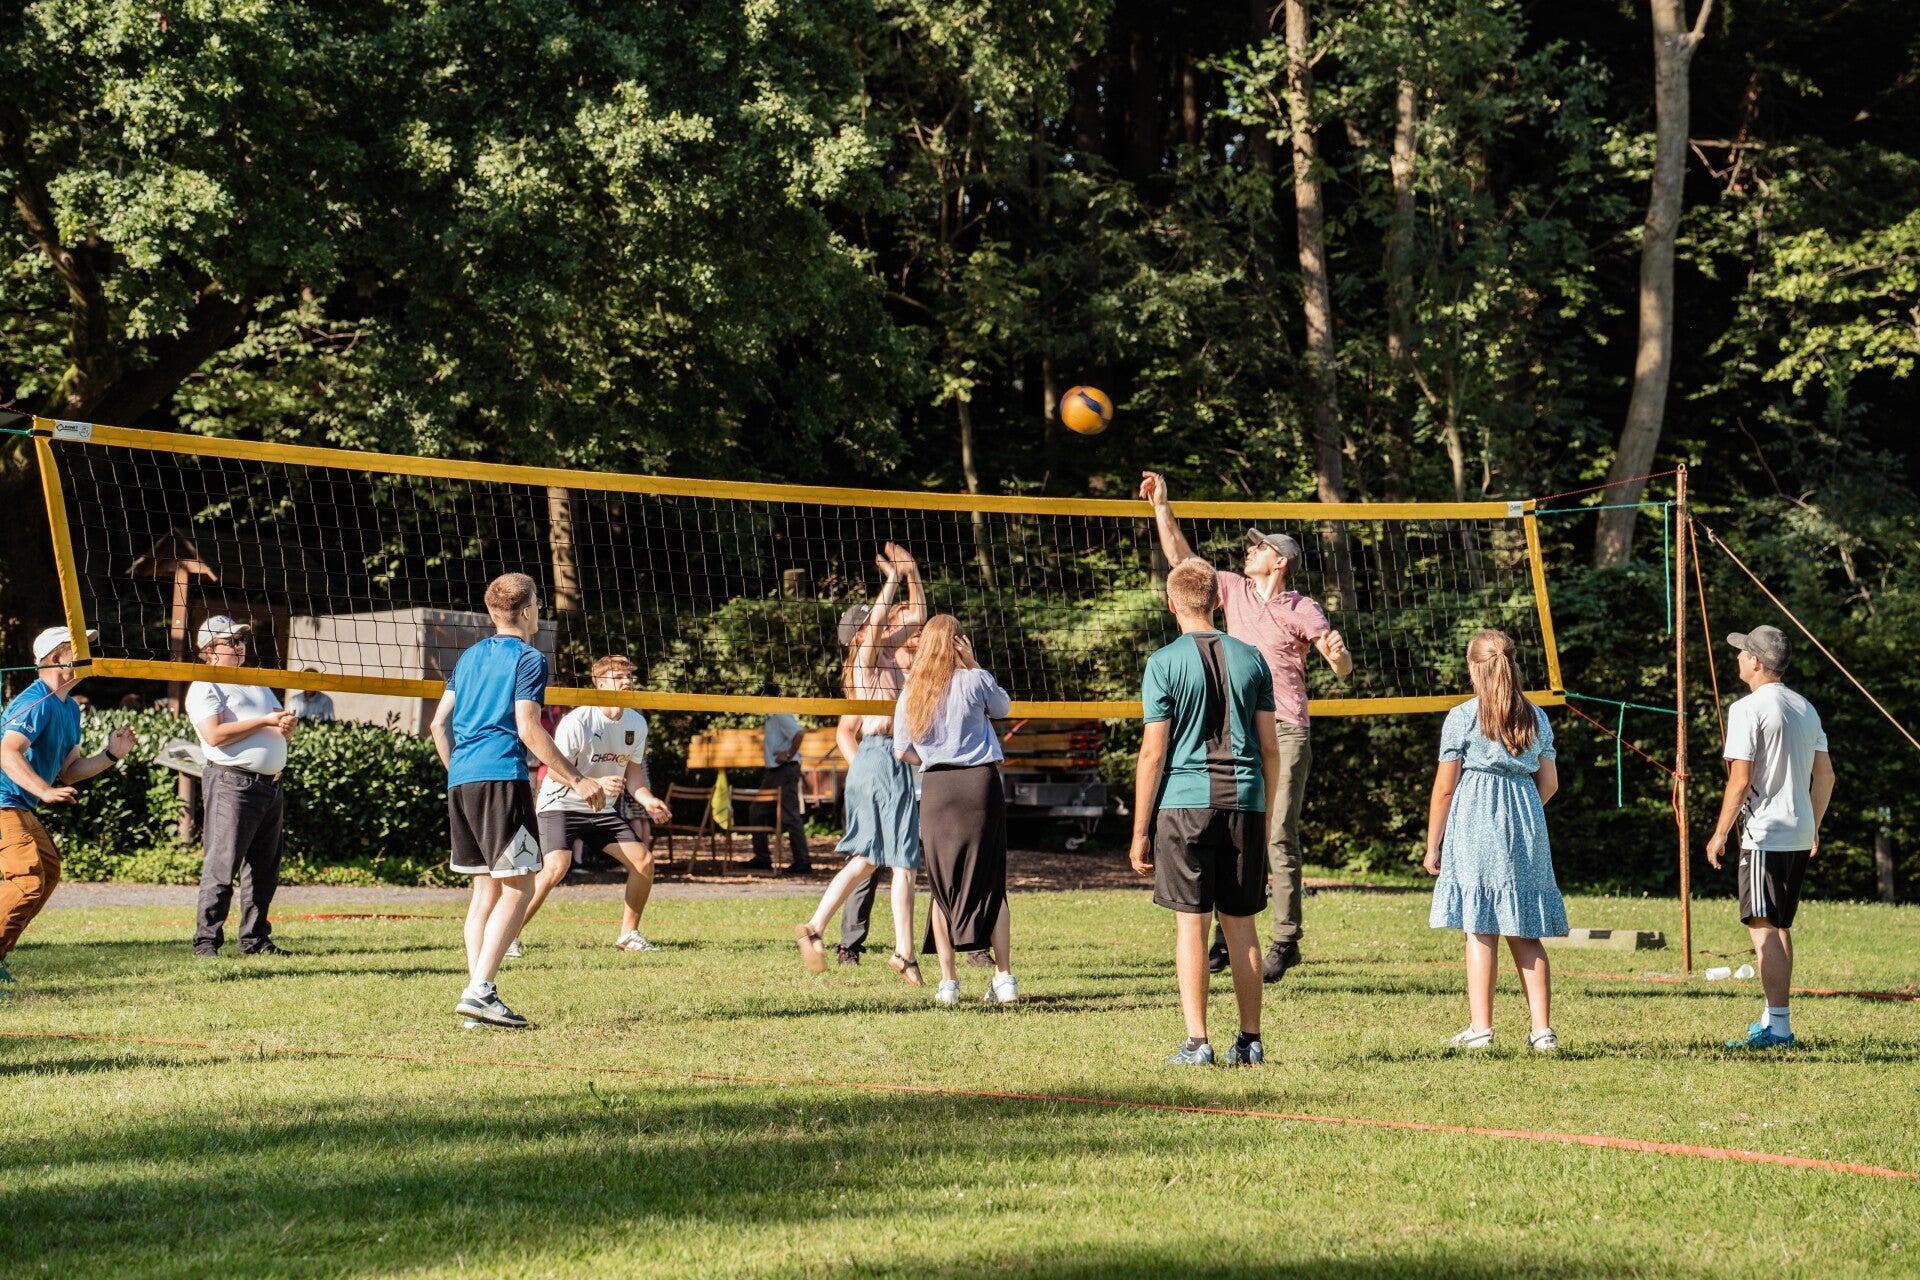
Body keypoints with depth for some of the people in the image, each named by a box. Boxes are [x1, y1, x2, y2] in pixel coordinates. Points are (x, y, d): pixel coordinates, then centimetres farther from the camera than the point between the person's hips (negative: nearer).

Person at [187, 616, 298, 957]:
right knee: (221, 867, -10)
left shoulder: (257, 683, 24)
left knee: (265, 870, 10)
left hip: (271, 785, 8)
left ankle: (255, 938, 16)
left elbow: (284, 730, 23)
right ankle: (206, 940, -9)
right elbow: (215, 735, -16)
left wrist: (286, 724, -2)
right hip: (232, 784, -8)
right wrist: (264, 722, -15)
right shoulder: (205, 687, -1)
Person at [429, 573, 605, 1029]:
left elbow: (439, 724, 18)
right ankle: (479, 990, -18)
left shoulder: (469, 657, 19)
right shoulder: (528, 658, -3)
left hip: (460, 781, 8)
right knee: (517, 886, -6)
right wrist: (576, 780, -9)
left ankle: (477, 993, 6)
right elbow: (528, 729, -11)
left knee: (486, 887, 11)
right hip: (502, 779, -8)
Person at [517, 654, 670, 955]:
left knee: (643, 859, -2)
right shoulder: (578, 721, -20)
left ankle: (628, 934, 15)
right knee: (556, 867, -26)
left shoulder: (636, 723, 1)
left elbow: (633, 771, 12)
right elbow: (554, 770, -20)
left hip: (603, 810, 7)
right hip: (561, 805, -7)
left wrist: (647, 800, -7)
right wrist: (595, 784, -33)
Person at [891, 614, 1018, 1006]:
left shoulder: (912, 691, 6)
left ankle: (948, 981, 4)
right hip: (980, 782, -2)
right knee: (990, 884, 4)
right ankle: (1004, 976, 0)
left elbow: (902, 751, 7)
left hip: (935, 786, 2)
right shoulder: (975, 680, -3)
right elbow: (1003, 707, 16)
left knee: (942, 885, 8)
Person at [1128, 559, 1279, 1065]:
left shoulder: (1164, 663, -4)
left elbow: (1153, 753, -6)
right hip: (1244, 801, 3)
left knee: (1190, 922, 0)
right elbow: (1270, 747, 8)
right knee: (1240, 924, 9)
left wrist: (1140, 832, -1)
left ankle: (1197, 1042, -4)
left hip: (1184, 801, -3)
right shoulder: (1250, 659, 7)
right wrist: (1266, 815, 18)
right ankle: (1250, 1041, 11)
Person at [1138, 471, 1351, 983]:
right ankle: (1229, 932, 7)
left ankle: (1286, 941, -5)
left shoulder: (1302, 609, 0)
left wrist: (1337, 652, -28)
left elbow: (1342, 667, -5)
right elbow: (1180, 558, 15)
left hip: (1284, 733, -5)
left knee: (1279, 836, -7)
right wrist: (1161, 506, 9)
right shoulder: (1234, 590, 12)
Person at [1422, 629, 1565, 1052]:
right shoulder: (1536, 718, 10)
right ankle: (1542, 1029, 3)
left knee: (1480, 930, -3)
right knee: (1525, 935, 7)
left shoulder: (1461, 718, -4)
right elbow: (1549, 783, 12)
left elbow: (1444, 787, -4)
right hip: (1526, 828, 4)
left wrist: (1432, 845, 3)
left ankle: (1480, 1028, -4)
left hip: (1475, 827, -4)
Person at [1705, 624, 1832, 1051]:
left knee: (1762, 927, -9)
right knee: (1780, 927, 16)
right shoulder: (1805, 708, 13)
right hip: (1799, 833, 9)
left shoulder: (1748, 709, -11)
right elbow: (1825, 777, 15)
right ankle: (1775, 1020, 21)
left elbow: (1740, 780, -15)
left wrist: (1720, 834, -8)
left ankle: (1778, 1027, -14)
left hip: (1764, 835, -9)